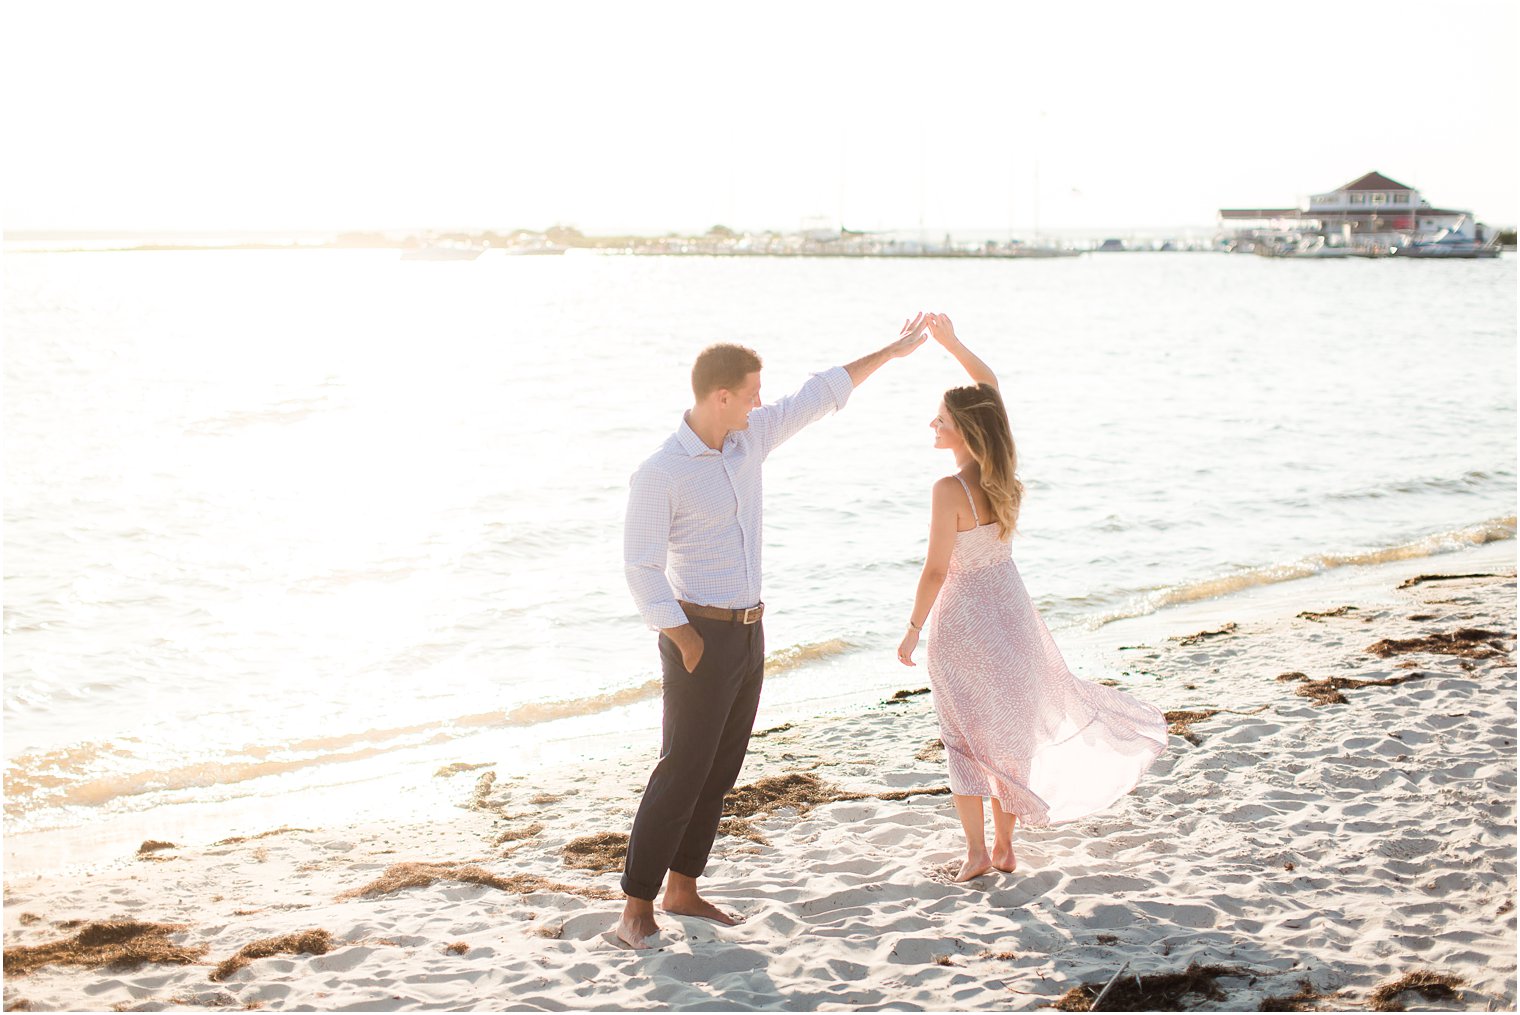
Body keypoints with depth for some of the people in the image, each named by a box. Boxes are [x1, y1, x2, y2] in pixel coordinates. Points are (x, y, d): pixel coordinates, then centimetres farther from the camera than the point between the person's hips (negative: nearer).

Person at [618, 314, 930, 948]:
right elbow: (640, 567, -16)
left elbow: (818, 397, 15)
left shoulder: (750, 437, 4)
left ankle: (683, 889, 22)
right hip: (699, 634, -8)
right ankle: (637, 905, 1)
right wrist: (685, 641, -17)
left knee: (721, 770, 12)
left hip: (748, 633, 8)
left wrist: (891, 352, 20)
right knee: (683, 771, -7)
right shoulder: (659, 474, -17)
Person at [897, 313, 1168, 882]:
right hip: (1008, 607, 6)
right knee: (1010, 725, 16)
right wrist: (950, 343, 7)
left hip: (960, 617, -6)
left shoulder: (950, 491, -24)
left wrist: (913, 629, -9)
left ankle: (976, 850, 8)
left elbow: (936, 570, -20)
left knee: (966, 732, 7)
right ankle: (1004, 844, 25)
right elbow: (989, 384, 9)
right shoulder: (1005, 471, -4)